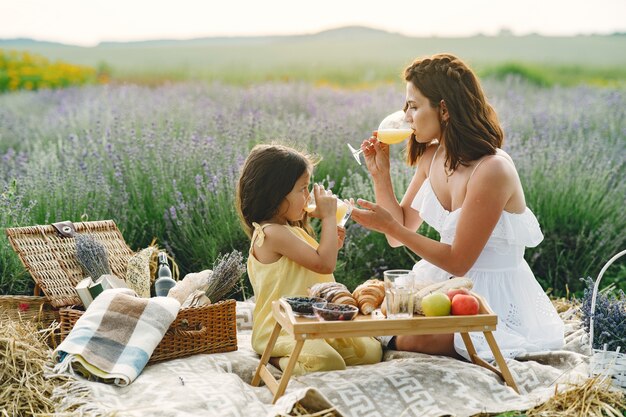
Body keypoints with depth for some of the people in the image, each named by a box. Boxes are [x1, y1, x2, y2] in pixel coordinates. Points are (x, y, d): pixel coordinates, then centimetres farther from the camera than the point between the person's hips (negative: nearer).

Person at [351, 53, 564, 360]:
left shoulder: (492, 170, -25)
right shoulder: (431, 157, 0)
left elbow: (457, 262, -21)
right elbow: (399, 237, 3)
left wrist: (389, 225, -24)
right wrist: (379, 173, -7)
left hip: (498, 302, -8)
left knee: (407, 339, -25)